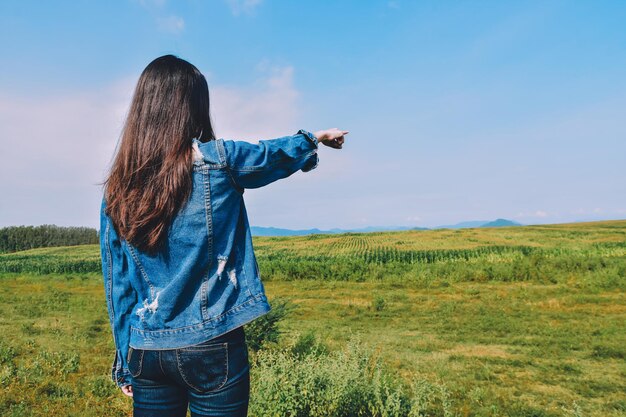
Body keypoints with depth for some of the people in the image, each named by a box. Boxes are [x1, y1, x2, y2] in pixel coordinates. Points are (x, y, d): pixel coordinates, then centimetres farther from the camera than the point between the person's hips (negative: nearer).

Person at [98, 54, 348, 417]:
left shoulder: (116, 188, -1)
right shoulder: (217, 160, -13)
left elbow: (116, 282, 4)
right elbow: (277, 153, 7)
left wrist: (125, 360, 15)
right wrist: (315, 138, 28)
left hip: (145, 350, 4)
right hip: (212, 346, -4)